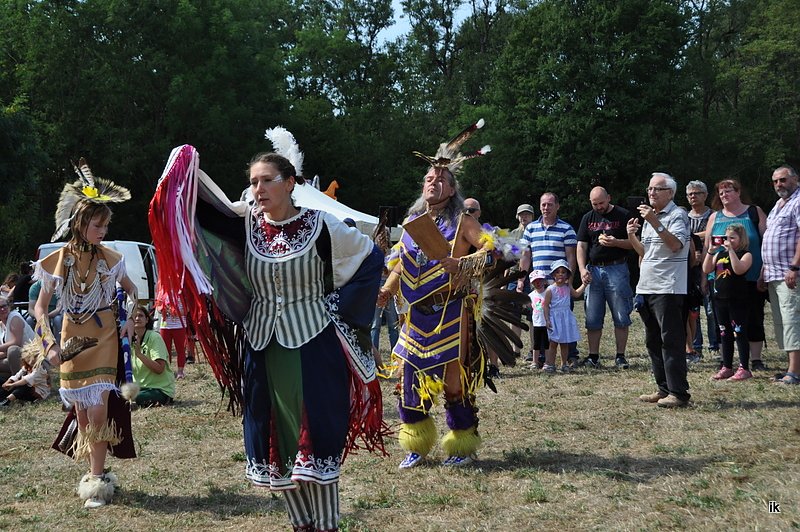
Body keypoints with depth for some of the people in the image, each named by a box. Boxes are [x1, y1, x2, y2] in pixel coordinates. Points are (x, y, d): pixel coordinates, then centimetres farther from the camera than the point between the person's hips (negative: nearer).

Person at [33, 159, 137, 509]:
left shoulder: (110, 259, -5)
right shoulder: (57, 261, -6)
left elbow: (131, 290, 13)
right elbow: (41, 307, 1)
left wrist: (132, 320, -1)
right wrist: (49, 345, -9)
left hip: (104, 338, -1)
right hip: (72, 341, 1)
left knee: (98, 411, -10)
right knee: (81, 412, 7)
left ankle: (96, 479, -3)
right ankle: (97, 474, 21)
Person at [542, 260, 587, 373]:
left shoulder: (568, 287, 6)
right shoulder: (550, 289, -10)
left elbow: (576, 294, 24)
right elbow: (546, 306, -9)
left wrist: (583, 284, 17)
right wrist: (547, 320, -13)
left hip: (567, 318, 5)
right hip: (555, 318, -5)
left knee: (565, 343, 9)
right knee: (553, 343, -1)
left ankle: (564, 364, 16)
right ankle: (550, 364, 5)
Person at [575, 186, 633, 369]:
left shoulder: (623, 215, 1)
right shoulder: (588, 218, 13)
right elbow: (581, 246, 9)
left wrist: (616, 242, -17)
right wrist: (582, 269, -5)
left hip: (616, 269, -4)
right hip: (593, 270, 4)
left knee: (621, 317, -2)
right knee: (592, 318, 4)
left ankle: (620, 356, 5)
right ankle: (593, 357, 10)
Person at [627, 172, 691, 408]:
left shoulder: (677, 215, -6)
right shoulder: (648, 216, 20)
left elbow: (676, 245, -22)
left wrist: (655, 223, -27)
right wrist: (632, 236, 8)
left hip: (668, 288, -9)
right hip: (647, 287, 9)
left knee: (671, 340, -10)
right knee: (653, 342, 12)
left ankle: (678, 393, -9)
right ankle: (664, 389, 19)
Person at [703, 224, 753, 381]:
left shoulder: (746, 254, -5)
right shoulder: (720, 253, 13)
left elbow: (739, 269, -24)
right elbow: (706, 269, 3)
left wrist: (731, 250, -23)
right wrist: (710, 251, -7)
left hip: (737, 300, -6)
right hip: (720, 298, 6)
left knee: (739, 333, -3)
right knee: (725, 334, 12)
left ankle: (744, 368, 2)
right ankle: (727, 367, 19)